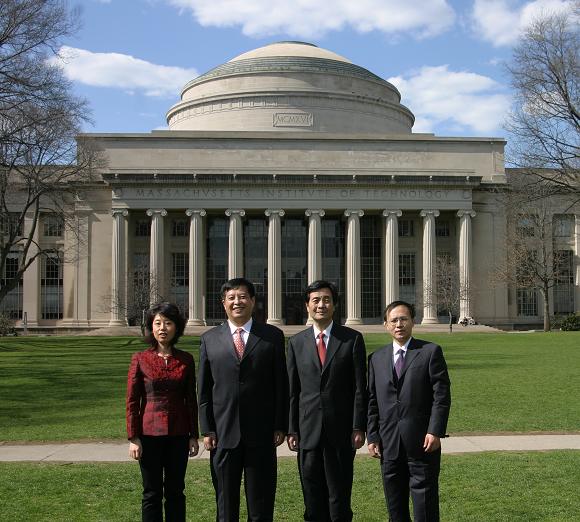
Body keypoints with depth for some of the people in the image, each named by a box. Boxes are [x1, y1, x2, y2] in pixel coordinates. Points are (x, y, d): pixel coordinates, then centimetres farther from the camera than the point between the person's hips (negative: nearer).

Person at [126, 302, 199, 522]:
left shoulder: (186, 360, 3)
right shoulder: (140, 359, -3)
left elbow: (191, 399, 8)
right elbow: (132, 401, -2)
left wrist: (194, 435, 6)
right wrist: (133, 438, -6)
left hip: (178, 435, 2)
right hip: (150, 434, -2)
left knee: (175, 491, 9)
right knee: (152, 493, 5)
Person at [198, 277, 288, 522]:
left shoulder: (272, 336, 3)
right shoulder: (209, 339, 6)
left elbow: (281, 385, 2)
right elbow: (204, 389, 6)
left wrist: (280, 426, -2)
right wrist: (207, 430, 0)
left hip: (262, 433, -1)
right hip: (223, 434, 1)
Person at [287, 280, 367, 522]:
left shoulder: (352, 339, 1)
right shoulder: (296, 342, 7)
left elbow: (359, 387, -1)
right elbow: (292, 390, 7)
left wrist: (359, 427, -5)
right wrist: (292, 430, 3)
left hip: (341, 430, -2)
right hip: (308, 429, 2)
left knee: (340, 493, 4)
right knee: (312, 495, 7)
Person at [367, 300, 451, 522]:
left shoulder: (430, 352, 0)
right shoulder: (377, 358, 11)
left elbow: (442, 395, -5)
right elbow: (372, 401, 10)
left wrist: (435, 431, -13)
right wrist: (372, 437, 4)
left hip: (422, 442, -4)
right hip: (389, 444, 4)